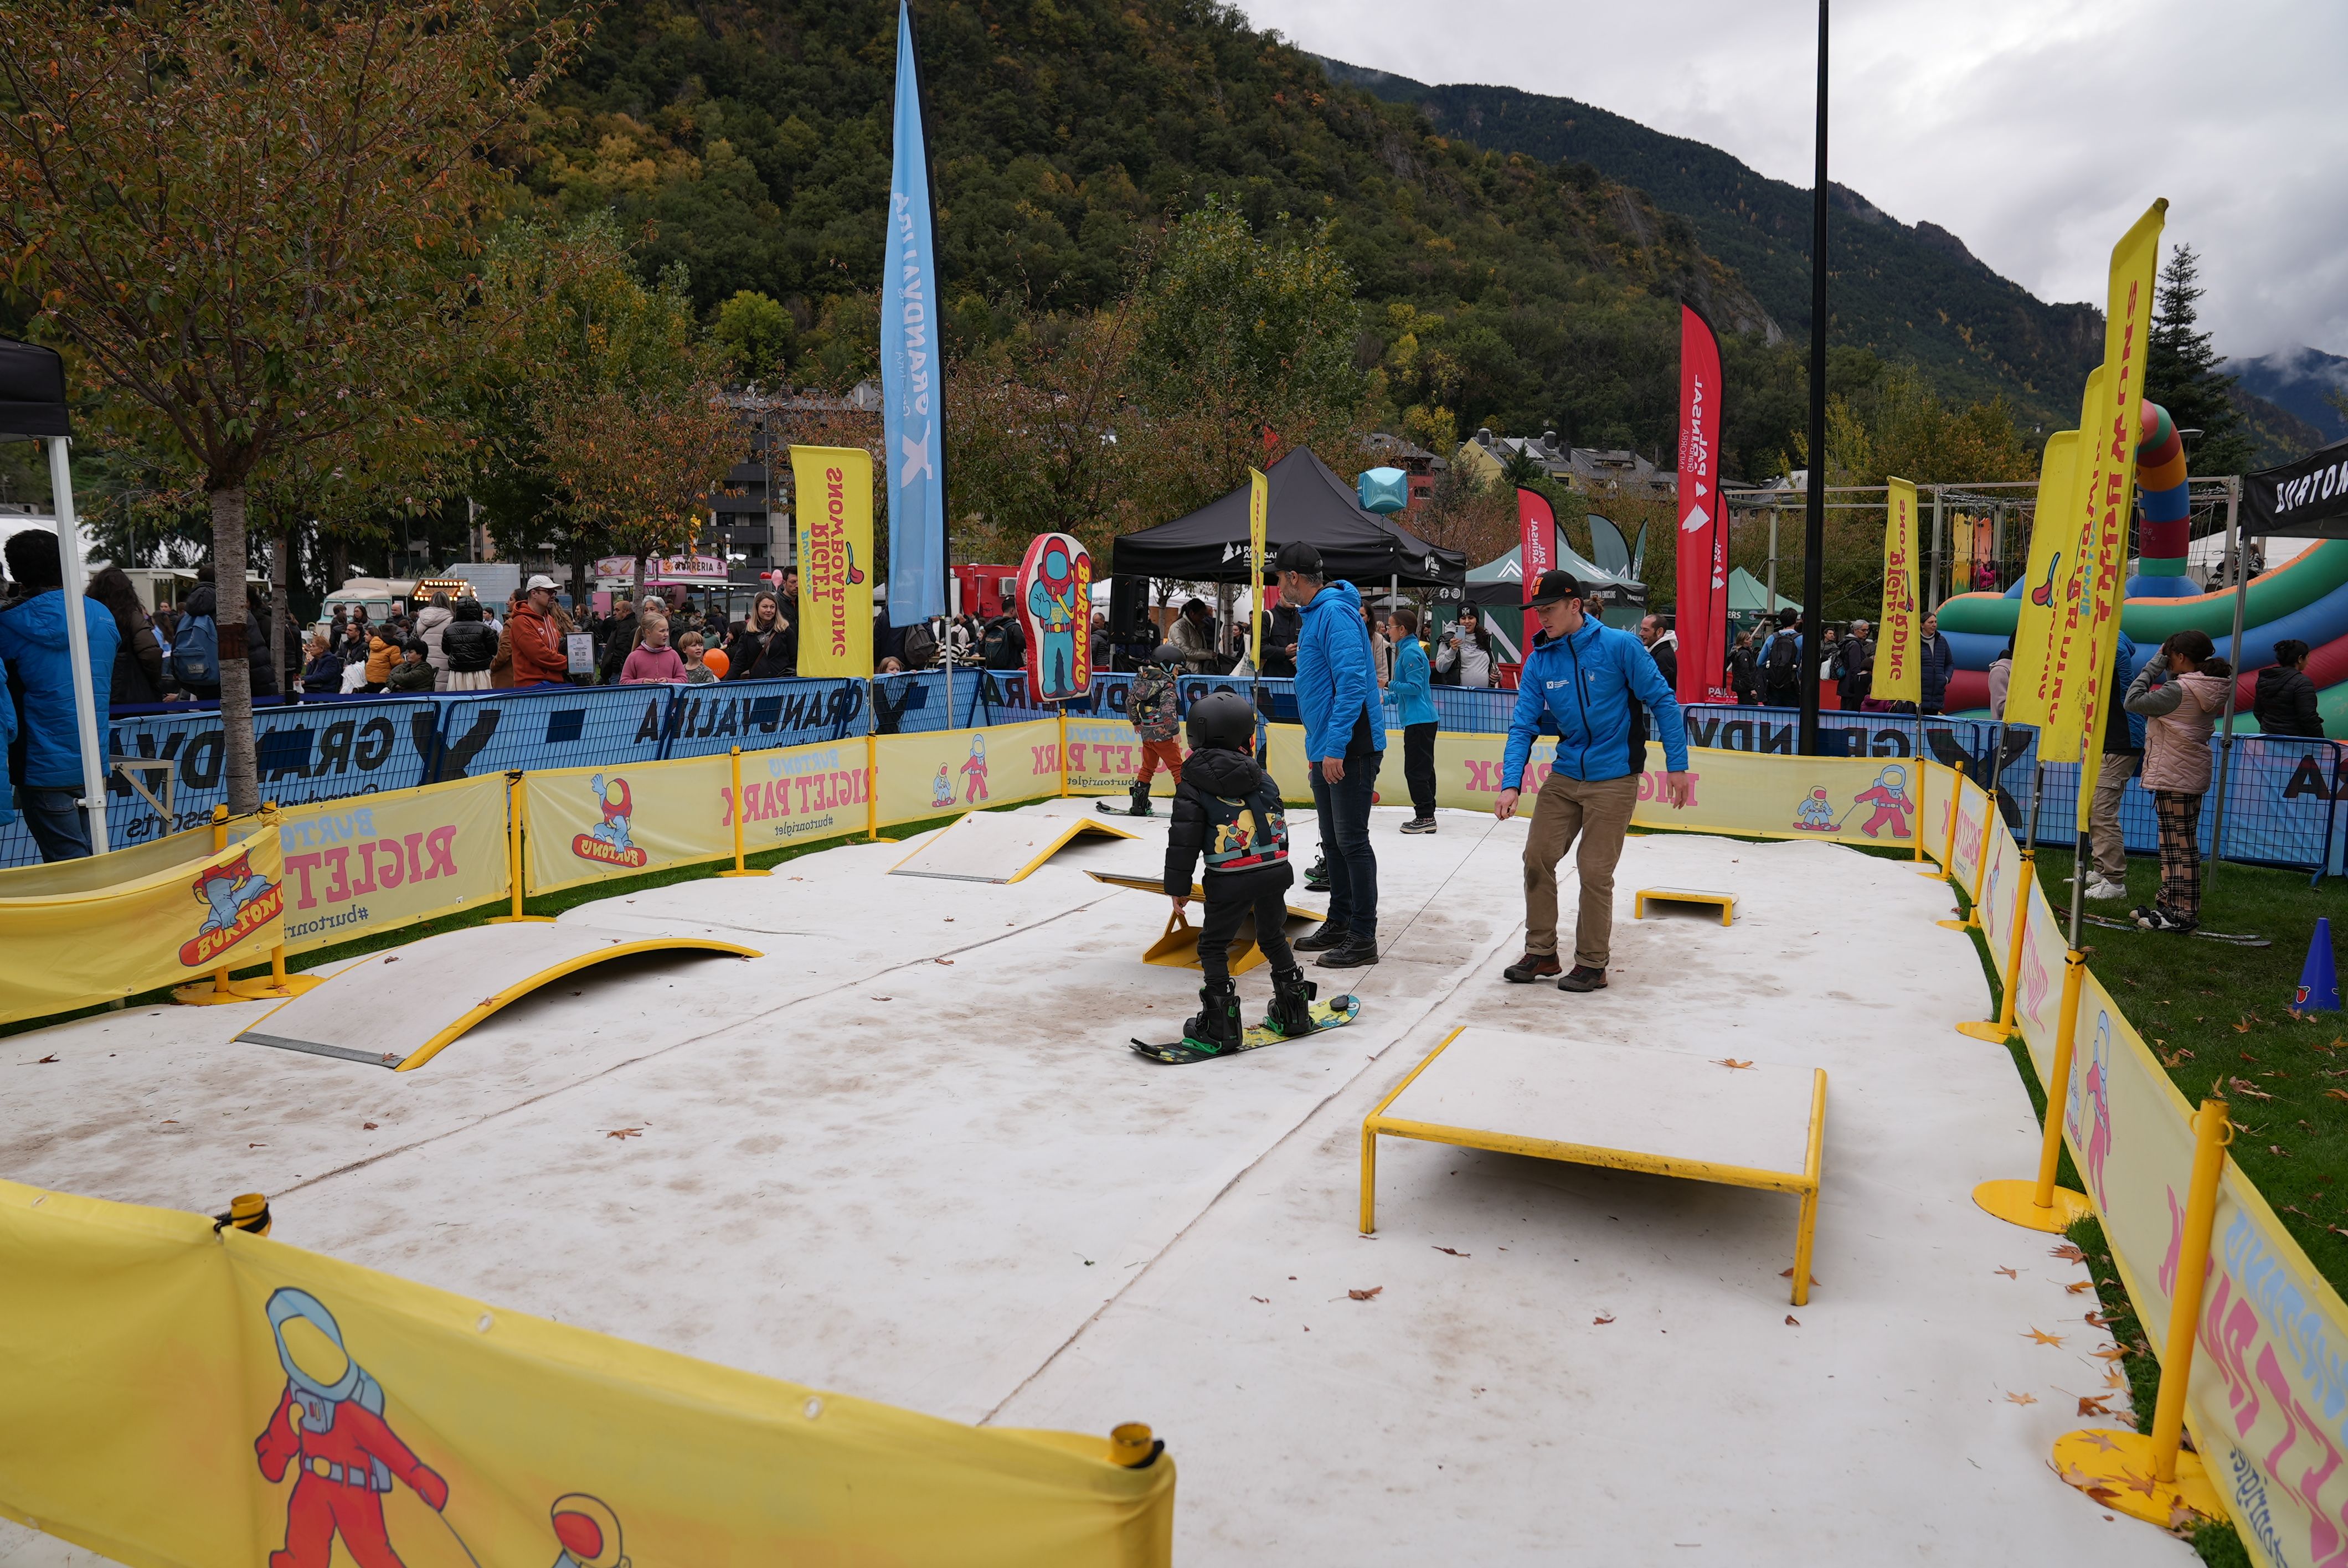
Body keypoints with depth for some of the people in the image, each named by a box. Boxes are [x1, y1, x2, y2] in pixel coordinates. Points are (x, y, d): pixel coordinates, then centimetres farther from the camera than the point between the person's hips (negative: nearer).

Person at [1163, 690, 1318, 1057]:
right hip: (1275, 871, 5)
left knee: (1214, 947, 8)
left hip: (1230, 881, -5)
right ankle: (1294, 1013, 31)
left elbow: (1184, 840, -6)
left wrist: (1178, 886, 3)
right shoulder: (1263, 781, 10)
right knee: (1274, 938, 23)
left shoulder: (1193, 786, -4)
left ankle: (1221, 1029, 5)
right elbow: (1279, 829, 16)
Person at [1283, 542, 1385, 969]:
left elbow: (1352, 683, -23)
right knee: (1333, 841, 16)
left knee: (1352, 841, -5)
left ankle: (1363, 938, 1)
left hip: (1351, 750, -10)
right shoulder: (1314, 615, 16)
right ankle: (1339, 924, 26)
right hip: (1324, 750, 10)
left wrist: (1335, 747, -25)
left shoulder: (1335, 613, -16)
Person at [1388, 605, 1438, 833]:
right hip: (1423, 718, 10)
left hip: (1418, 720, -10)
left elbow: (1414, 686, -19)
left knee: (1415, 769, -7)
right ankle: (1427, 816, 17)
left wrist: (1389, 685, -12)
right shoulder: (1411, 649, 17)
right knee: (1423, 769, 12)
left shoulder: (1410, 652, -14)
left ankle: (1425, 816, -4)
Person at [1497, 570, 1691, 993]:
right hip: (1565, 775, 5)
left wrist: (1676, 764, -8)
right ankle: (1541, 954, 20)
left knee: (1594, 872, -2)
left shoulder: (1619, 646, -13)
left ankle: (1592, 965, 15)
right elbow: (1523, 725, -2)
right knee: (1537, 858, 4)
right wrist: (1511, 785, -14)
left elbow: (1662, 701, -7)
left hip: (1613, 779, -5)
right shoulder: (1539, 660, -1)